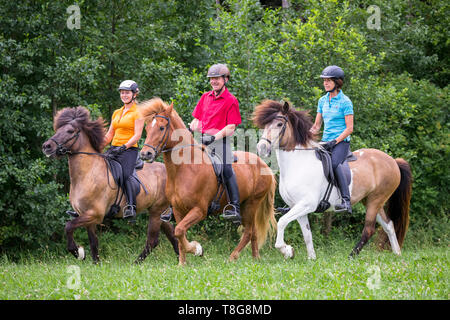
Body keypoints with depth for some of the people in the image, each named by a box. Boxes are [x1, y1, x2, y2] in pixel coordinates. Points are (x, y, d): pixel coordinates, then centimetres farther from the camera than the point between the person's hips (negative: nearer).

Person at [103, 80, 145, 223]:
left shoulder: (137, 113, 0)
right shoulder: (116, 113, 21)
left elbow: (137, 135, -10)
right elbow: (109, 135, 22)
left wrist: (124, 147, -22)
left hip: (129, 150, -7)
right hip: (114, 149, 7)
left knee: (125, 176, -28)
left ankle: (131, 207, -38)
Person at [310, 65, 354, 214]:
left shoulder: (345, 102, -5)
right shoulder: (322, 101, 14)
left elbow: (349, 128, -9)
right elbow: (317, 125, 19)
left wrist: (334, 142, -17)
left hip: (341, 142, -7)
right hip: (326, 142, 7)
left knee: (334, 163, -34)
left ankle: (346, 201, -40)